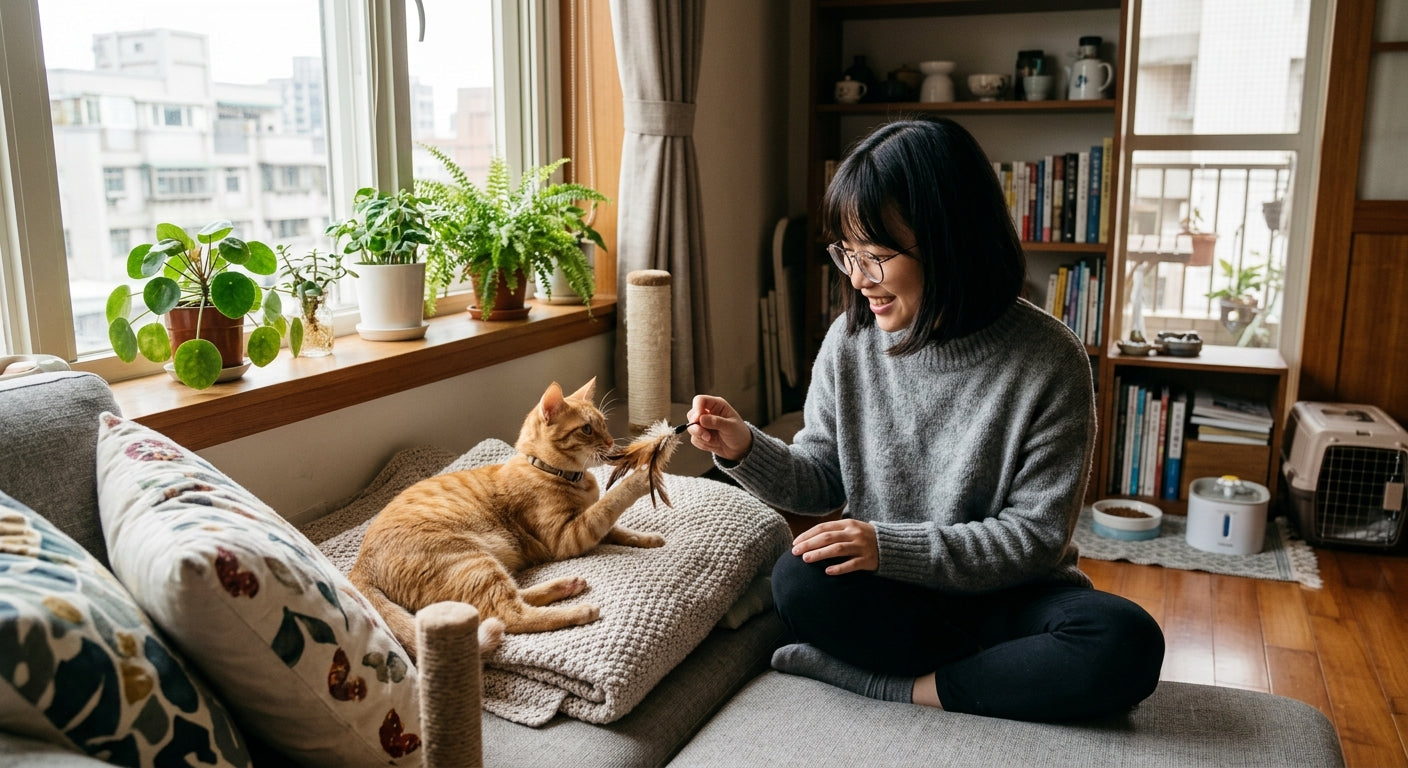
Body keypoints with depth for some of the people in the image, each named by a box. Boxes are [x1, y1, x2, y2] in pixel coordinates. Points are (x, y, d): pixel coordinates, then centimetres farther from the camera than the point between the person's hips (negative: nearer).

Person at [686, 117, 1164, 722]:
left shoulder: (1048, 362, -15)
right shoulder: (852, 340, -4)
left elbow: (1036, 533, -14)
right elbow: (822, 480, 5)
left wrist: (891, 545, -23)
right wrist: (746, 449, -15)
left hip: (1009, 593, -1)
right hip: (889, 593, 2)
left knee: (1128, 643, -31)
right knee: (800, 583, -29)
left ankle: (884, 683, -18)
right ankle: (1006, 674, -11)